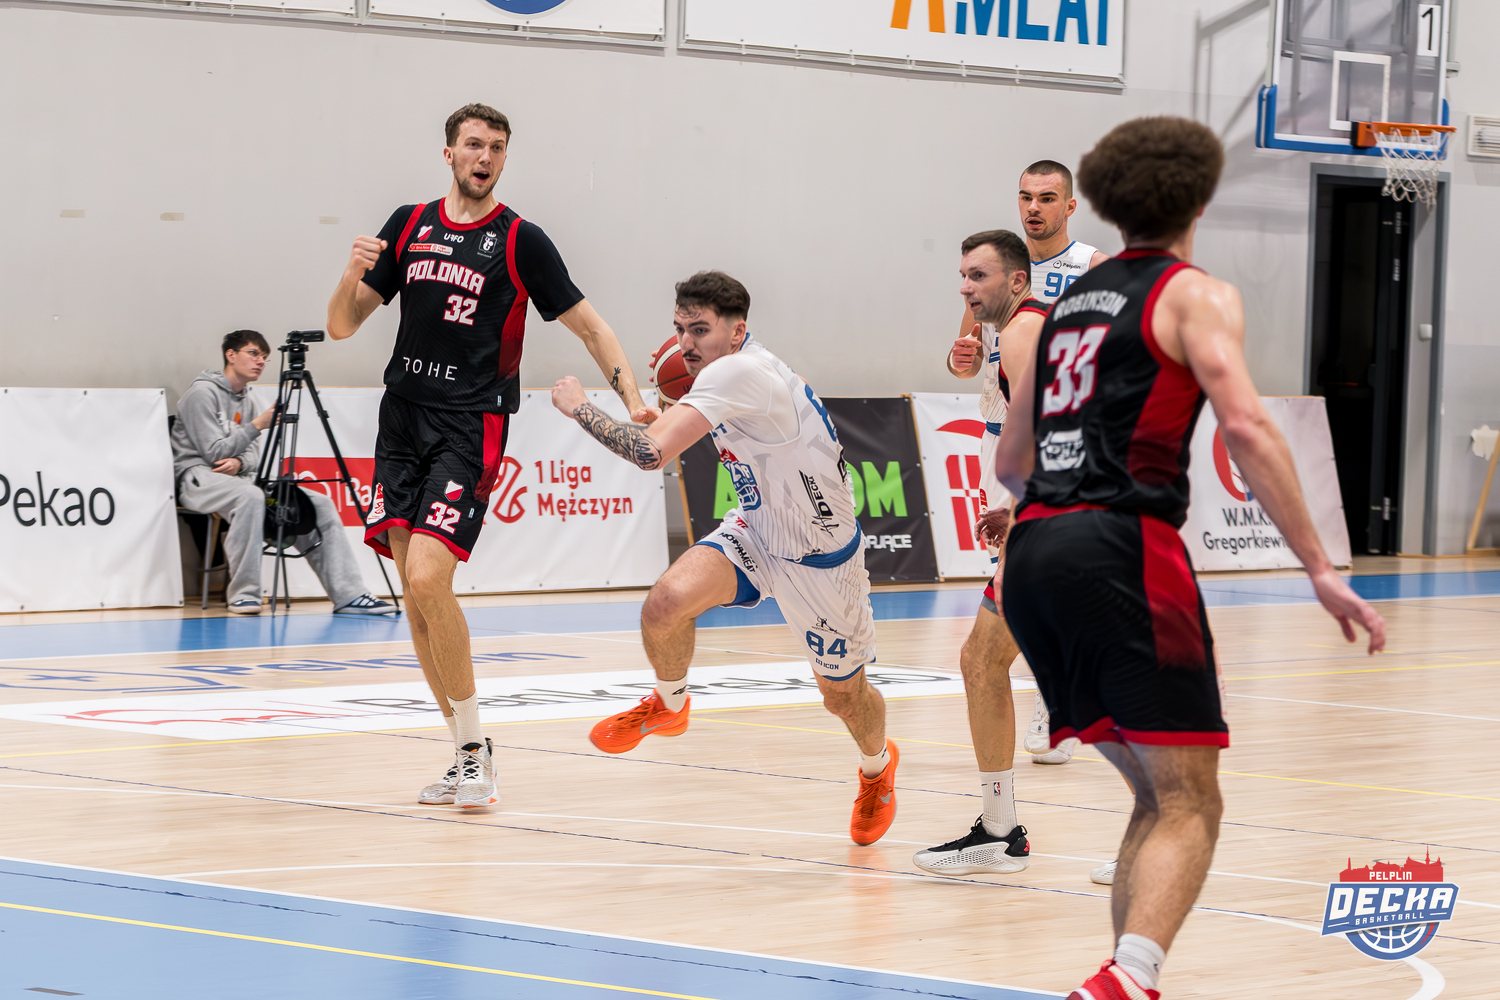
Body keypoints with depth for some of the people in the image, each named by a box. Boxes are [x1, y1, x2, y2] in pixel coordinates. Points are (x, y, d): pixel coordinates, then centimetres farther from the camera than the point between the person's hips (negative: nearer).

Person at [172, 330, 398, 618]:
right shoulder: (202, 394, -7)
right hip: (199, 477, -8)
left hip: (239, 477, 9)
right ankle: (243, 594, -32)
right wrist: (257, 425, -14)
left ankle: (349, 596, -12)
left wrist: (240, 462, -12)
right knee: (250, 496, -42)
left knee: (319, 504, -7)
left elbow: (252, 454, 13)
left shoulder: (246, 401, 19)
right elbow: (214, 453, -13)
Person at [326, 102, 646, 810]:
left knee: (427, 577, -20)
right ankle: (465, 757, 11)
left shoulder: (520, 241, 0)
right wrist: (353, 274, -8)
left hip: (470, 427, -5)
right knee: (415, 594, 1)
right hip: (402, 418, 5)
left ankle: (475, 748, -9)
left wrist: (631, 399, -12)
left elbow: (589, 327, 3)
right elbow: (341, 326, 13)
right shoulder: (408, 226, 12)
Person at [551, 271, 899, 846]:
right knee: (666, 604, -21)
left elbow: (651, 452, -41)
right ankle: (669, 706, 9)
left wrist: (579, 408, -25)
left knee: (843, 694, 14)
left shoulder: (738, 372, -32)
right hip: (756, 533, 7)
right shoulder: (732, 374, -5)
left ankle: (877, 766, 49)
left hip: (822, 557, -7)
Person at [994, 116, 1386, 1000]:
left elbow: (1011, 462, 28)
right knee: (1190, 807, -8)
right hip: (1124, 549, -7)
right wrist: (1320, 568, -13)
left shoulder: (1070, 303, 23)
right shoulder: (1195, 295, 4)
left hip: (1035, 554, 7)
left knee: (1159, 795, 17)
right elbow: (1246, 424, -12)